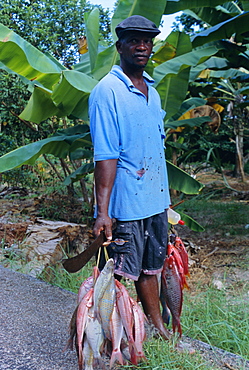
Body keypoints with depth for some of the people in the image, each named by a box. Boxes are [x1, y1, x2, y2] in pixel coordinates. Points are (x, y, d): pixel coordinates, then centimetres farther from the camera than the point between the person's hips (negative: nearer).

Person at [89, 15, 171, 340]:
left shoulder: (152, 90, 12)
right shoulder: (107, 91, -11)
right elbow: (105, 157, -17)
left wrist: (165, 198, 17)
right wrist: (102, 210, -21)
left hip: (156, 199, 7)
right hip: (126, 203, -7)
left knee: (150, 269, 18)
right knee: (120, 275, 3)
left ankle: (159, 330, 31)